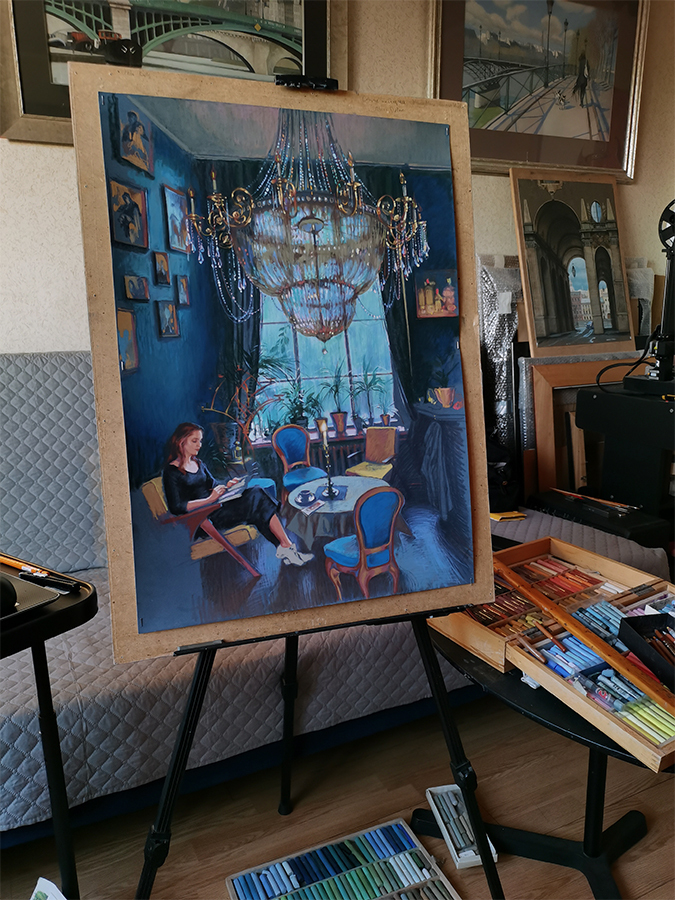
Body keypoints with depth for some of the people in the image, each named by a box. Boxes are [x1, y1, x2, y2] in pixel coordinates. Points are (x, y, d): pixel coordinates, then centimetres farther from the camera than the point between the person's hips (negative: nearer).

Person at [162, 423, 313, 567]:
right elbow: (176, 507, -16)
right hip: (205, 520, -8)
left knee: (256, 493, -19)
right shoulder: (171, 472, -7)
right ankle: (287, 547, -22)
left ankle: (285, 548, -27)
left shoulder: (197, 463, 19)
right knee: (256, 500, -23)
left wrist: (226, 486, -2)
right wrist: (210, 499, -19)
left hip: (217, 506, 8)